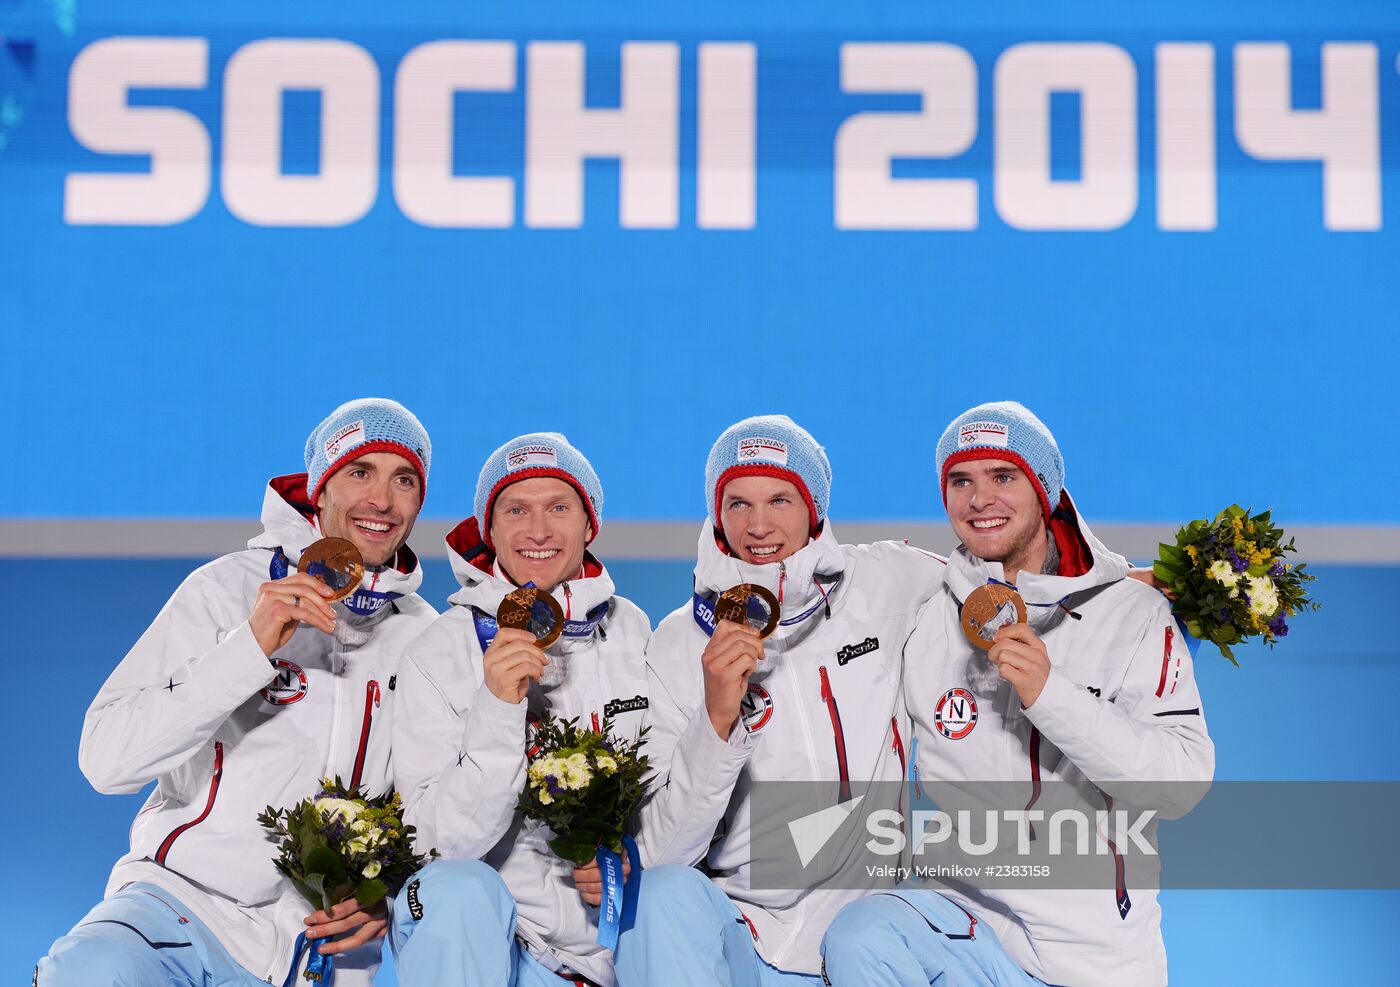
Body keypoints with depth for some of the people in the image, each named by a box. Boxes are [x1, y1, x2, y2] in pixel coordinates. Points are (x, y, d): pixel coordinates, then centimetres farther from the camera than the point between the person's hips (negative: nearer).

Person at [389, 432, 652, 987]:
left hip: (613, 941, 3)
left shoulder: (631, 634, 6)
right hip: (476, 941, -2)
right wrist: (498, 709, -26)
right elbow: (446, 842, -14)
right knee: (458, 889, -34)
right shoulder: (439, 654, -5)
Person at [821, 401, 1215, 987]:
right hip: (963, 911, 2)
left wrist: (1052, 695, -25)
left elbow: (1185, 784, -14)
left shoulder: (1134, 614, -3)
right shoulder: (924, 614, 4)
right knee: (860, 937, -27)